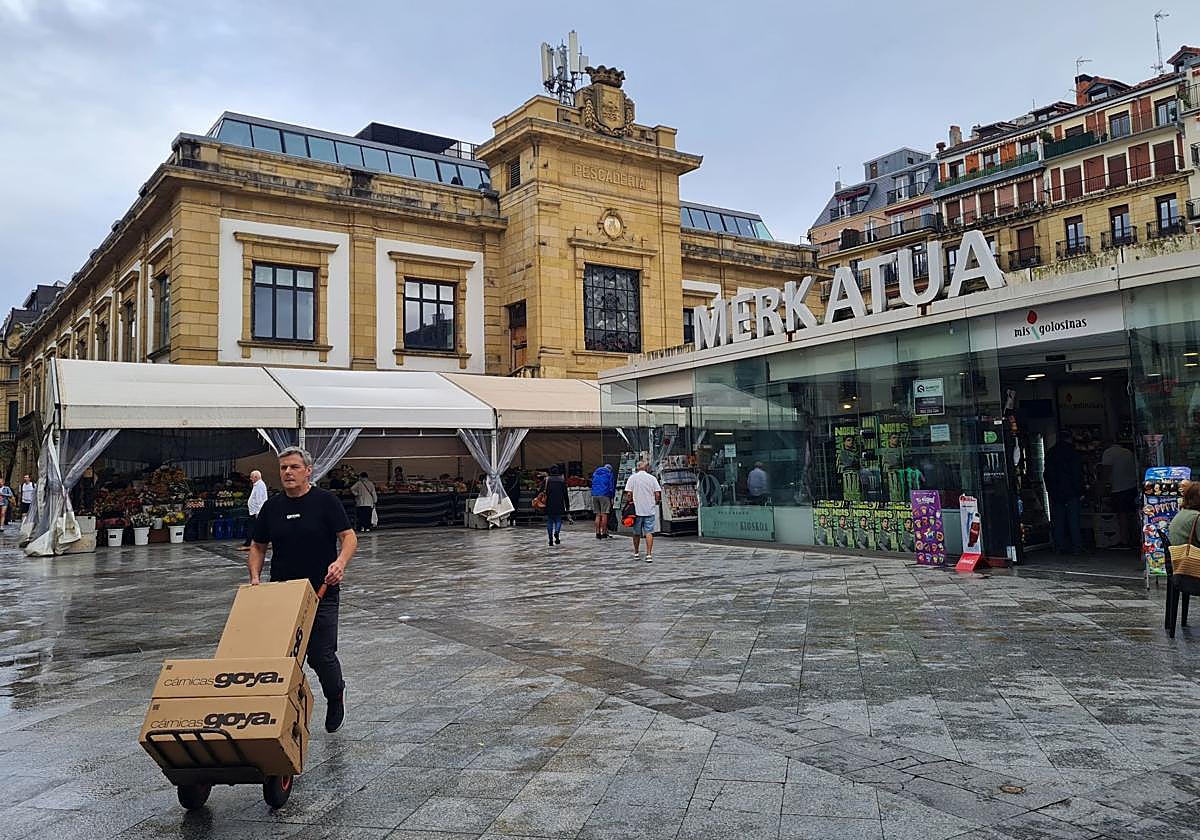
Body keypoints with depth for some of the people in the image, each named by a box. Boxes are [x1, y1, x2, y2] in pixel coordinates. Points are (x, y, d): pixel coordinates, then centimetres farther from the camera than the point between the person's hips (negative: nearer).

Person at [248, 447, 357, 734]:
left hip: (322, 594, -4)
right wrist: (255, 577, -2)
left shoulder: (325, 501, -7)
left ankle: (336, 695, 25)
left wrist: (340, 563, -29)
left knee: (321, 656, -3)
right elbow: (257, 546, 13)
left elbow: (349, 537, -10)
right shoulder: (271, 506, 6)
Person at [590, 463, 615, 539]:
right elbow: (612, 487, 2)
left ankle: (598, 533, 7)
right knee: (604, 515, -2)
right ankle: (604, 533, -2)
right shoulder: (609, 474, 5)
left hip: (594, 495, 4)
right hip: (604, 495, -4)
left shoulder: (595, 473, 20)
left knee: (598, 515, 9)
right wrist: (612, 498, 5)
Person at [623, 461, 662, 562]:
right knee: (649, 532, 0)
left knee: (636, 533, 12)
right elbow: (658, 494, -3)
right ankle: (649, 554, -6)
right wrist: (656, 503, 13)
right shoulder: (652, 478, 0)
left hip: (636, 509, 0)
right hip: (650, 510, 0)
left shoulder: (632, 478, -2)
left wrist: (628, 504, 7)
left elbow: (628, 494, -7)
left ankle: (636, 553, 22)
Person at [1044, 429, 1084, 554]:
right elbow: (1078, 473, -9)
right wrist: (1080, 491, -5)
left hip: (1055, 493, 4)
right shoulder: (1072, 452, -6)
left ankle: (1060, 546, 6)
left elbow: (1046, 474, 12)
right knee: (1073, 520, 0)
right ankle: (1076, 546, 0)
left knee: (1058, 520, 6)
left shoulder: (1050, 453, 10)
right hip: (1070, 492, -4)